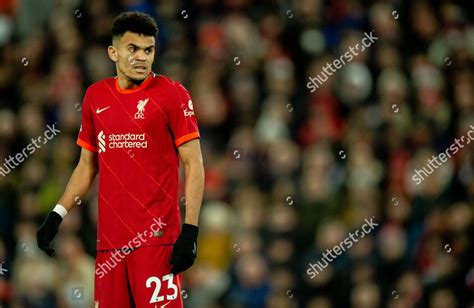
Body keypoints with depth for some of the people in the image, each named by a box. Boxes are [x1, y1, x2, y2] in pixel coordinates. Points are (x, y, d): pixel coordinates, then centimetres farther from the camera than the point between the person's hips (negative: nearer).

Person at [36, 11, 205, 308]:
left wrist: (190, 230, -13)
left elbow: (194, 165, -5)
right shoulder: (96, 96, 13)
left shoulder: (172, 94, -3)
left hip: (157, 236, -5)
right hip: (110, 237, 5)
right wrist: (57, 215, 13)